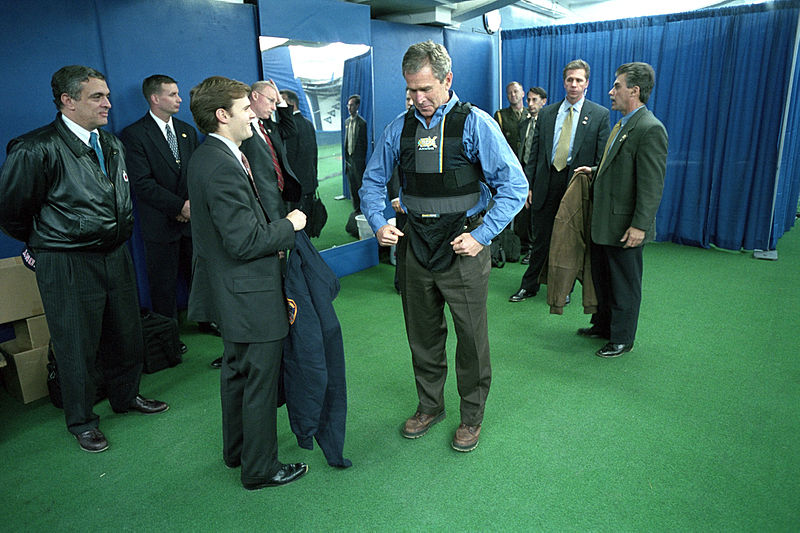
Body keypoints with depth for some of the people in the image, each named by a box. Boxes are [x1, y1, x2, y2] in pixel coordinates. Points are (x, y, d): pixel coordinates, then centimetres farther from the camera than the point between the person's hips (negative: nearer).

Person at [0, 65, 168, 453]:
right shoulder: (37, 150, -16)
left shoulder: (112, 145, 8)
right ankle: (81, 421, 29)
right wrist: (47, 243, 4)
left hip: (115, 257, 7)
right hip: (68, 267, -6)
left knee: (126, 334, 18)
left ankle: (126, 396, 41)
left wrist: (118, 236, 16)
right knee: (77, 347, 8)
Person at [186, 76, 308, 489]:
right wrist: (289, 225, -13)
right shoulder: (222, 167, -25)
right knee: (260, 383, 5)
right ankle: (260, 469, 24)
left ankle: (236, 451, 43)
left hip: (231, 294, 11)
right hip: (251, 298, -11)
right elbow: (245, 241, -27)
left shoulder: (208, 157, 8)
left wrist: (275, 226, 6)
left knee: (237, 374, 24)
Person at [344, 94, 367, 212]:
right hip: (349, 158, 7)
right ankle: (356, 209, 22)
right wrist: (346, 156, 13)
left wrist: (362, 160, -10)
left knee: (361, 185, -1)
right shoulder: (347, 121, 12)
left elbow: (364, 143, -10)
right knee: (352, 186, 12)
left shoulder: (362, 122, -10)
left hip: (358, 159, -7)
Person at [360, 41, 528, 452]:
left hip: (462, 247, -3)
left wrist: (482, 235, -15)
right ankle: (429, 406, 39)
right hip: (414, 244, 4)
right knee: (422, 334, 16)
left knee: (472, 337, 7)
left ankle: (472, 416, 30)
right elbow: (373, 181, 13)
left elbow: (515, 185, -9)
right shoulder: (399, 128, 4)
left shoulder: (475, 124, -8)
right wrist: (379, 223, -4)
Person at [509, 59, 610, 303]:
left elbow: (602, 157, -2)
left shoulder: (599, 115, 1)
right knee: (541, 239, 9)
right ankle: (529, 286, 22)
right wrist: (528, 184, 3)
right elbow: (535, 153, 9)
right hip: (546, 184, 2)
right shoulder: (546, 113, 9)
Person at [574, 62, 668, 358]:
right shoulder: (622, 124, 12)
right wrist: (595, 171, 9)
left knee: (624, 285, 6)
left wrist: (640, 226, -23)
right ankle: (603, 325, 39)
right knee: (602, 278, 21)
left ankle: (622, 339, 22)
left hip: (625, 225, -9)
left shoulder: (650, 129, -18)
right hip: (604, 221, 9)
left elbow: (652, 184, -21)